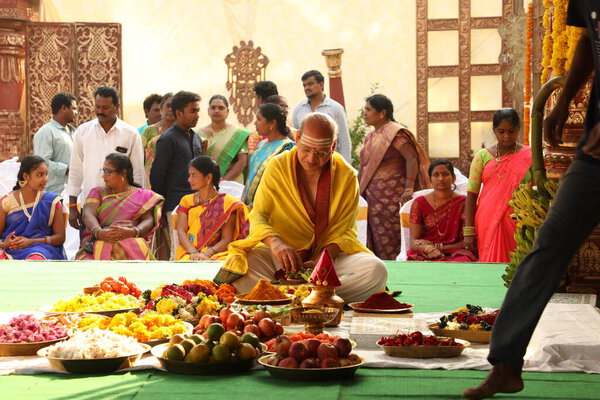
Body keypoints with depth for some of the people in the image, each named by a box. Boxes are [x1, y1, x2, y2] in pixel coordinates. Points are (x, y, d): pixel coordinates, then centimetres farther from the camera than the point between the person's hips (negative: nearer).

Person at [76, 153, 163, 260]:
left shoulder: (143, 195, 17)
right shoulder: (97, 192, 21)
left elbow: (149, 221, 3)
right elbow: (88, 214, 3)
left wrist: (133, 232, -21)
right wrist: (98, 232, -21)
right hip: (98, 242, 0)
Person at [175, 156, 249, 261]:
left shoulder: (227, 203, 4)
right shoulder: (186, 201, 16)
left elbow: (226, 239, -3)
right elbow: (181, 232, 3)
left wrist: (207, 253, -20)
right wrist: (193, 252, -16)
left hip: (216, 254, -2)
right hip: (188, 254, 2)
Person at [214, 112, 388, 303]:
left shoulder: (347, 175, -2)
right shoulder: (278, 166, -3)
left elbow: (343, 231, -2)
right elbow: (258, 215, -6)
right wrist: (275, 243, -29)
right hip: (279, 257, -1)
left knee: (376, 271, -29)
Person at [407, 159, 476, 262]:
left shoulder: (462, 203, 6)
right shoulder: (419, 203, 8)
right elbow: (414, 241, 2)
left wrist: (438, 247, -8)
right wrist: (429, 249, -20)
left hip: (455, 253, -1)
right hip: (425, 255, 1)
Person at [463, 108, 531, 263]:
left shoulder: (529, 156, 5)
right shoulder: (483, 156, 7)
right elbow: (471, 194, 3)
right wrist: (468, 231, -4)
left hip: (518, 223, 0)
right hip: (488, 222, 1)